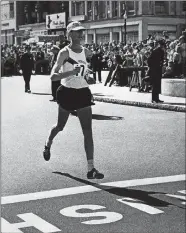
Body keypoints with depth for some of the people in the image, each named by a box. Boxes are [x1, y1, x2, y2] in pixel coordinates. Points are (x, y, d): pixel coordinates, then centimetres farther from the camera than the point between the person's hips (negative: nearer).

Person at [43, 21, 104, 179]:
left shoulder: (86, 52, 2)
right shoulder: (65, 52, -14)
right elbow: (53, 76, -23)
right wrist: (71, 72, -36)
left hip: (83, 93, 4)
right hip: (67, 93, -3)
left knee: (88, 131, -6)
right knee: (60, 126, 16)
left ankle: (91, 168, -7)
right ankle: (48, 144, 50)